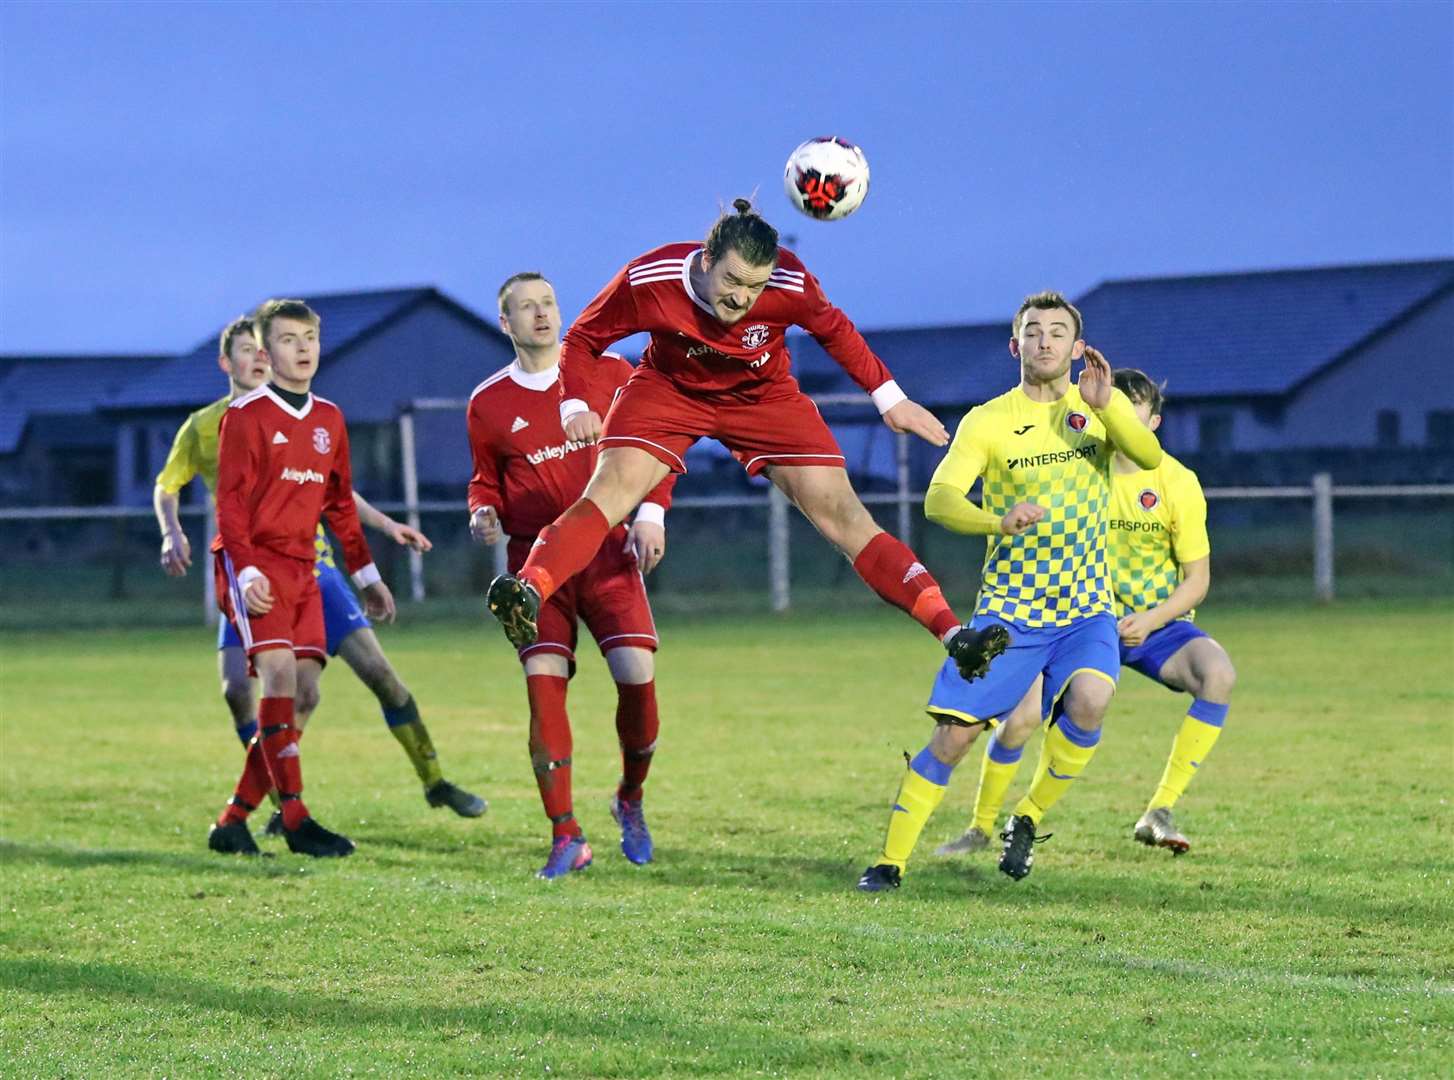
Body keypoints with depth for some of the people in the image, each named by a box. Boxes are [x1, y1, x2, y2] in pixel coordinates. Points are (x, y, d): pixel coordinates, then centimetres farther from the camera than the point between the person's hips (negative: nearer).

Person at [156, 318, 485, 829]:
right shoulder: (203, 427, 4)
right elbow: (165, 487, 14)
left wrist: (386, 524, 15)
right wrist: (172, 533, -5)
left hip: (310, 563, 1)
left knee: (377, 669, -7)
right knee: (237, 690, -18)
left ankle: (434, 781, 6)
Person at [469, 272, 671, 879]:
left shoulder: (608, 373, 2)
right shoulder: (488, 403, 5)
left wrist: (652, 512, -6)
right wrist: (483, 513, -5)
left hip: (606, 551, 0)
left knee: (637, 676, -13)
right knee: (543, 686, -13)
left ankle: (631, 800, 15)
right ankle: (566, 839, -6)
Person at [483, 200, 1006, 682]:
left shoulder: (790, 284, -26)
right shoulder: (649, 279, -29)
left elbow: (835, 331, -4)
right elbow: (584, 339, -13)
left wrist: (889, 397, -2)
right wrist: (577, 406, -29)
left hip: (762, 398, 1)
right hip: (670, 389, -1)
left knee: (839, 510, -10)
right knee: (611, 487, -27)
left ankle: (950, 631, -12)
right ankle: (529, 593, -44)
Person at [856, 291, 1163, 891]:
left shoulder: (1098, 407, 4)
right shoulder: (988, 421, -3)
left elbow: (1149, 456, -14)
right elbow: (938, 500, -15)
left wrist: (1105, 406, -32)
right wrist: (999, 521, -35)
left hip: (1085, 610, 1)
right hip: (1007, 609, -1)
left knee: (1089, 701, -27)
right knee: (954, 733, -8)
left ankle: (1028, 819, -5)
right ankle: (890, 861, 5)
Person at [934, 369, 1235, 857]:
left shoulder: (1178, 483, -11)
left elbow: (1197, 579, -9)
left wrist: (1148, 622, -23)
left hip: (1157, 624, -1)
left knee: (1218, 674, -32)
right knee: (1020, 718, -15)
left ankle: (1159, 814, -26)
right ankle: (981, 827, 13)